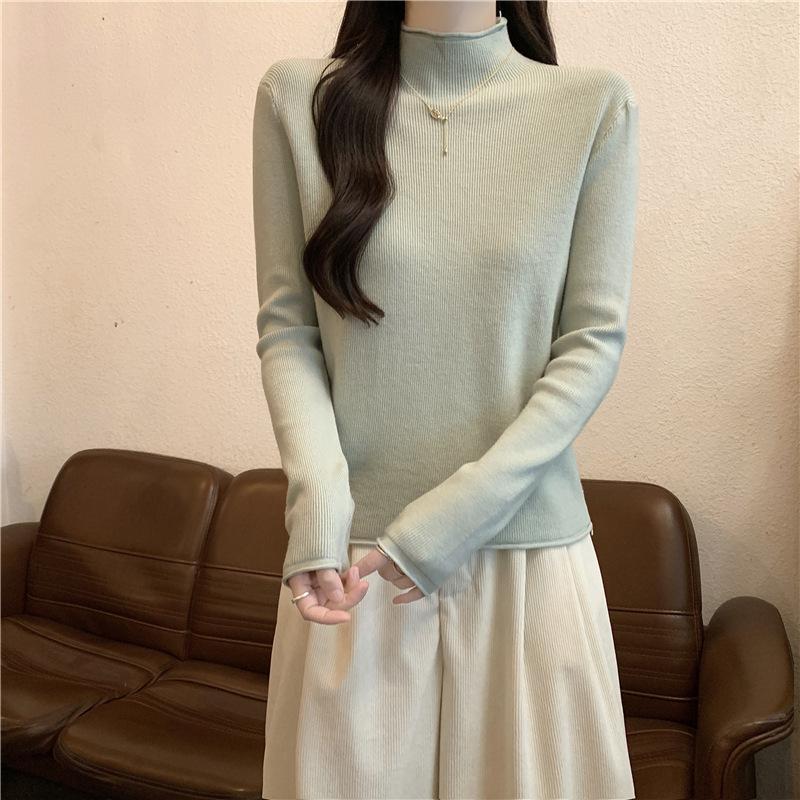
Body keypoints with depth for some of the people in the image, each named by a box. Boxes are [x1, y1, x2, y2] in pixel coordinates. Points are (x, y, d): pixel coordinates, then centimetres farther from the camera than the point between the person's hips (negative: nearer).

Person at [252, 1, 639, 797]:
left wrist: (450, 520, -11)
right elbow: (286, 328, 1)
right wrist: (319, 504, -14)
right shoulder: (298, 97, 2)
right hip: (356, 550, 1)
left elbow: (594, 341, -3)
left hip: (529, 550, 0)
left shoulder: (596, 105, -1)